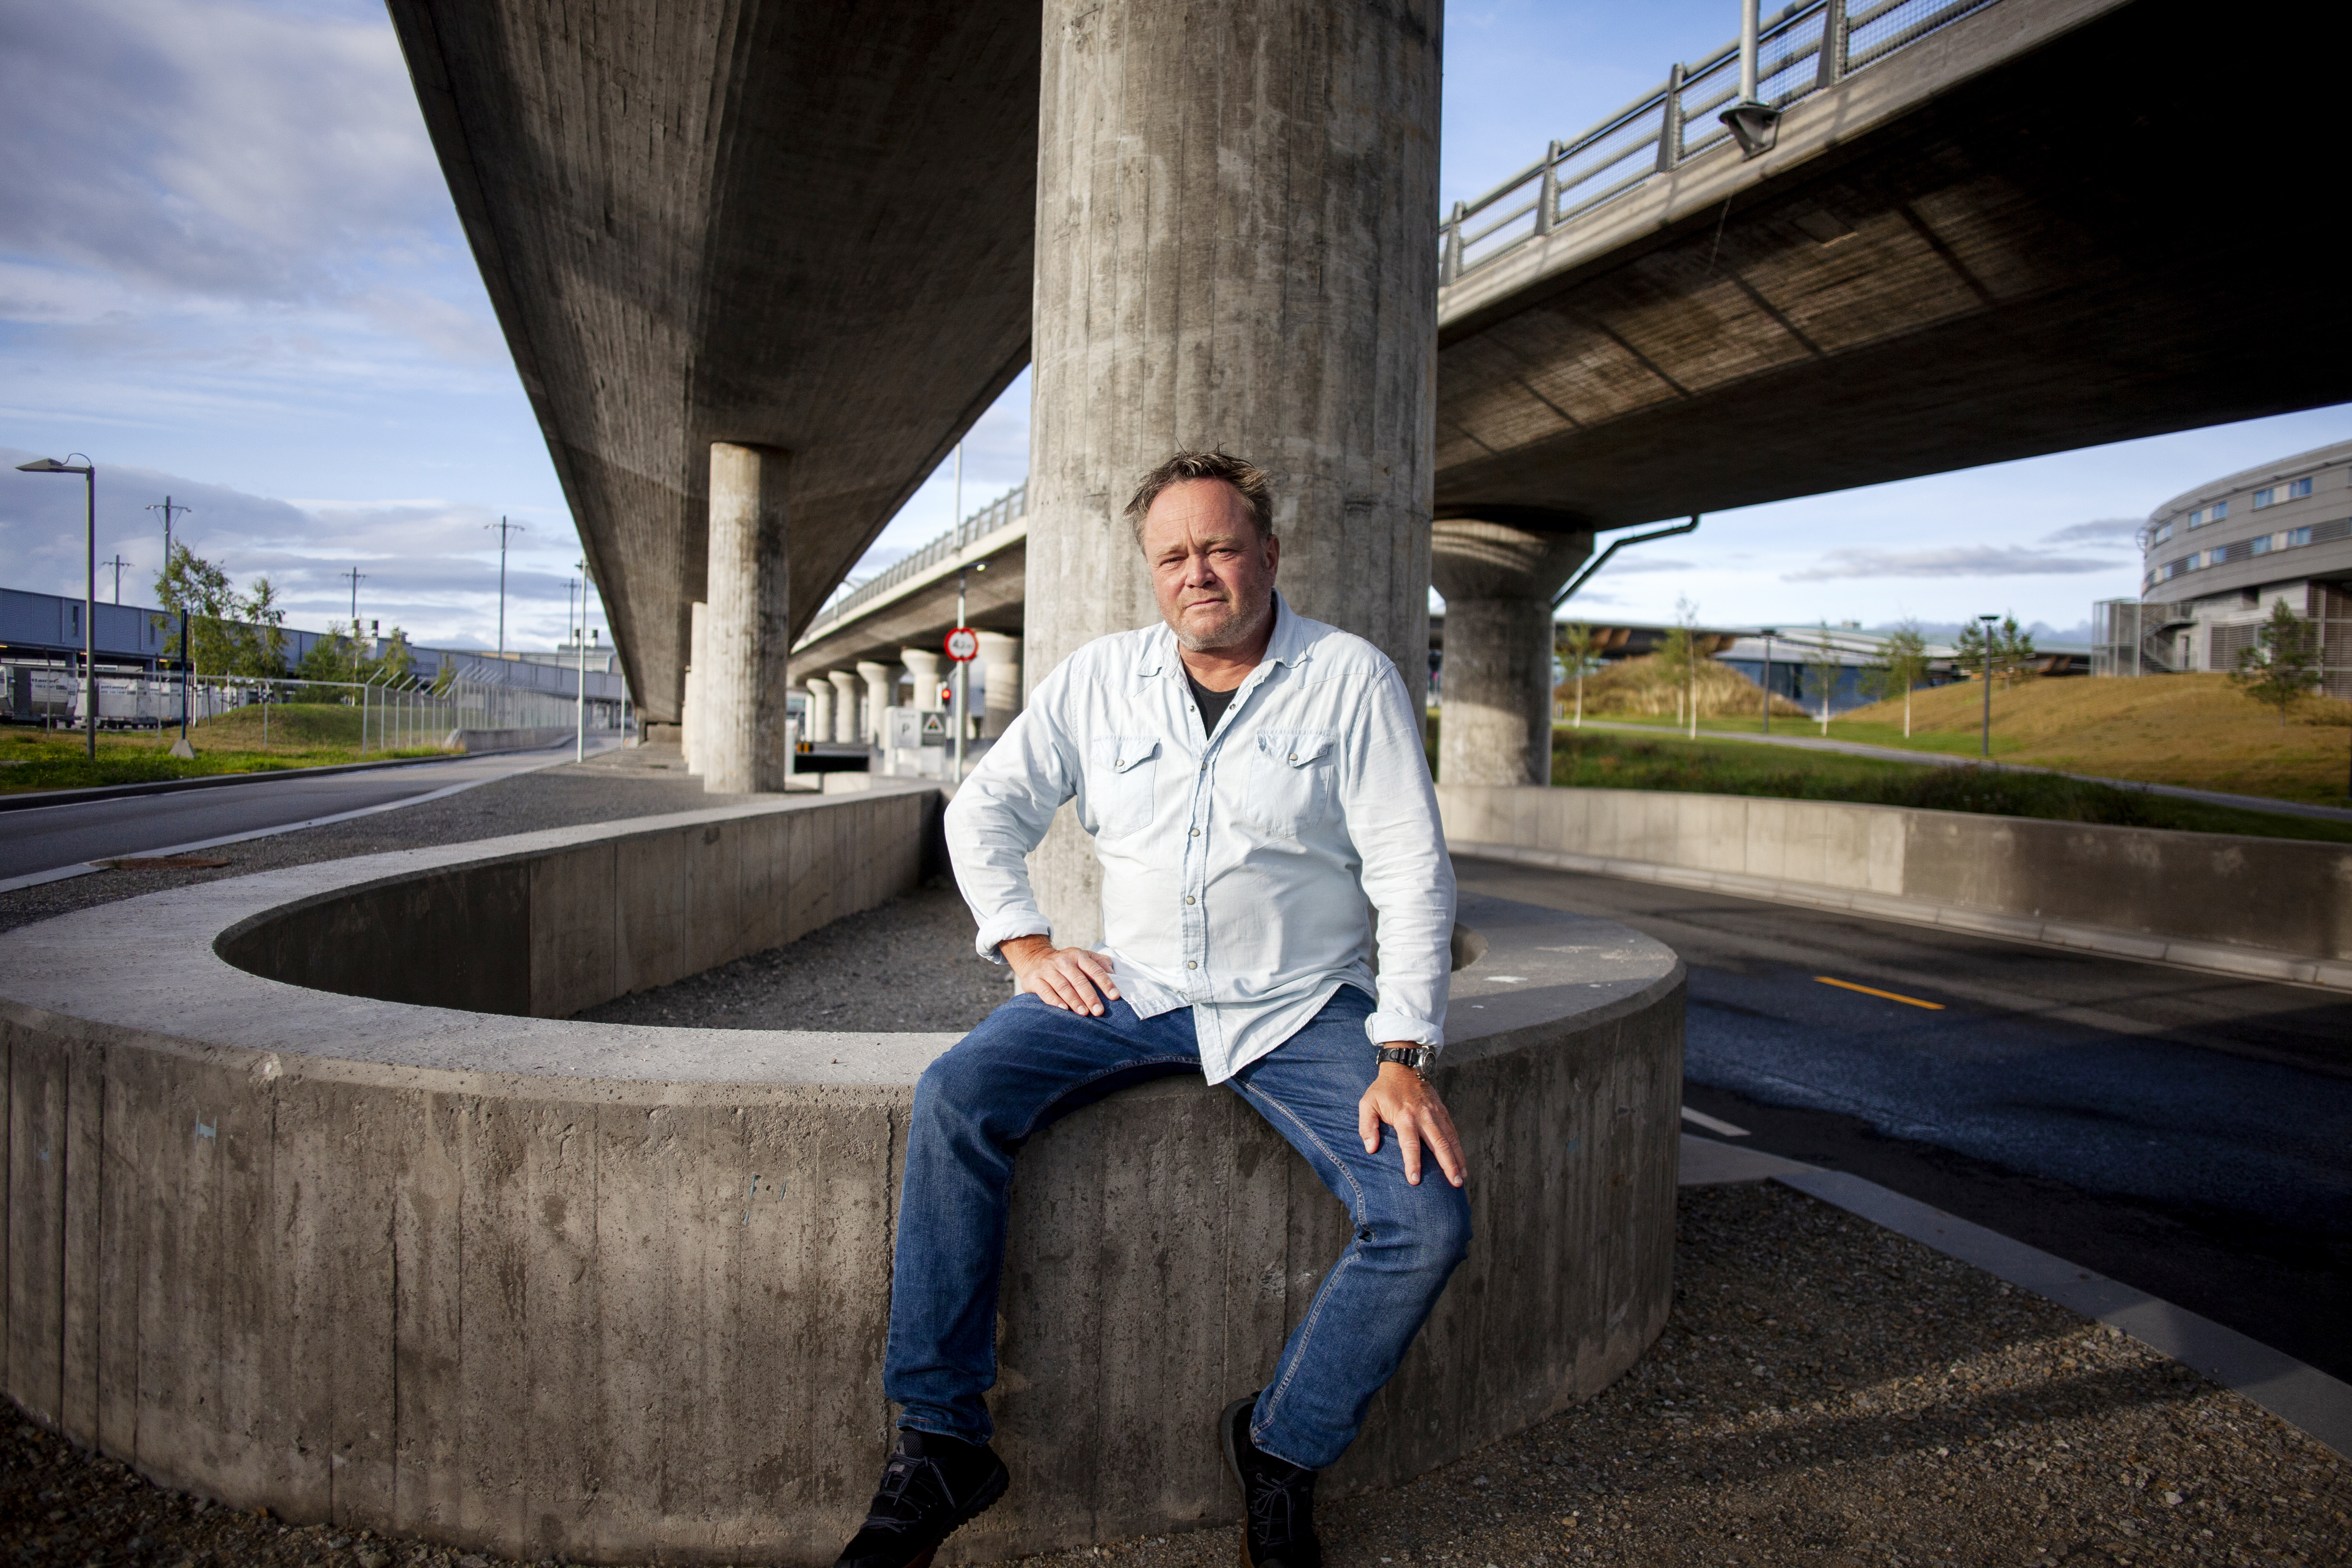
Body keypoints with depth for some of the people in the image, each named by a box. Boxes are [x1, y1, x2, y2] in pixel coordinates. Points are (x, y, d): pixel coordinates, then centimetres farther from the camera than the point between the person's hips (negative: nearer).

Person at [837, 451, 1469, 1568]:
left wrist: (1402, 1057, -16)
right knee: (953, 1101, -20)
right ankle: (940, 1445, -7)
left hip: (1298, 1006, -1)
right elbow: (985, 809, 12)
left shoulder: (1352, 679, -3)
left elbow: (1413, 875, -7)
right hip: (1130, 989, 2)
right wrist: (1026, 944, -2)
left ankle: (1283, 1450, 7)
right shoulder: (1100, 677, 6)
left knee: (1427, 1221, -20)